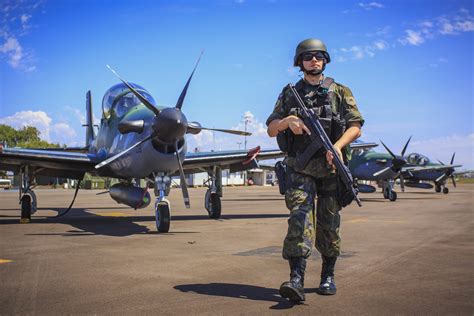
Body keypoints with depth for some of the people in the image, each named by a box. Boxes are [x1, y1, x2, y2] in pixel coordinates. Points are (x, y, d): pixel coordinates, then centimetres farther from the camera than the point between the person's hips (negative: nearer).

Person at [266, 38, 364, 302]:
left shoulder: (341, 92, 11)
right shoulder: (289, 93, 12)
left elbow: (356, 126, 2)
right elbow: (271, 129, 10)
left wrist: (338, 146, -17)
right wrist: (288, 120, -12)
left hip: (330, 167, 1)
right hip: (299, 168, 0)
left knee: (329, 224, 6)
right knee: (299, 218, -15)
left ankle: (328, 276, 21)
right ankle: (297, 280, -22)